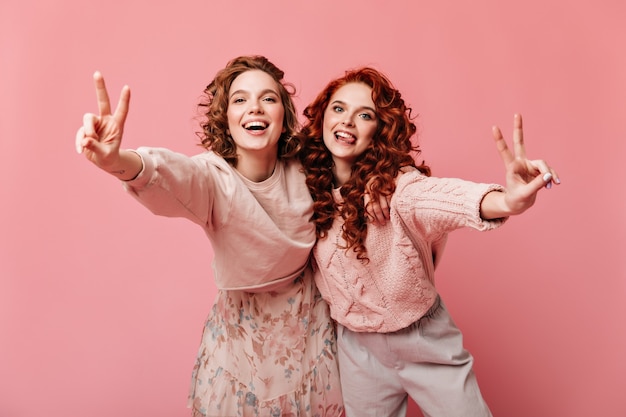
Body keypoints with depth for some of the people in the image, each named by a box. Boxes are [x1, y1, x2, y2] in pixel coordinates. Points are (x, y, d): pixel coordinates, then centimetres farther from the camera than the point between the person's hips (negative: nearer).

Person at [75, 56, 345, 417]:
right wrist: (123, 163, -66)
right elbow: (173, 176, -47)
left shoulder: (303, 171, -13)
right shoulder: (212, 176, -23)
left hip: (308, 318, 3)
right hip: (243, 324, -2)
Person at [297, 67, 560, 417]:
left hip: (427, 342, -3)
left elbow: (433, 195, -46)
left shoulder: (395, 183, -22)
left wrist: (504, 201, -65)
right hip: (358, 348, 3)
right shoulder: (311, 187, -9)